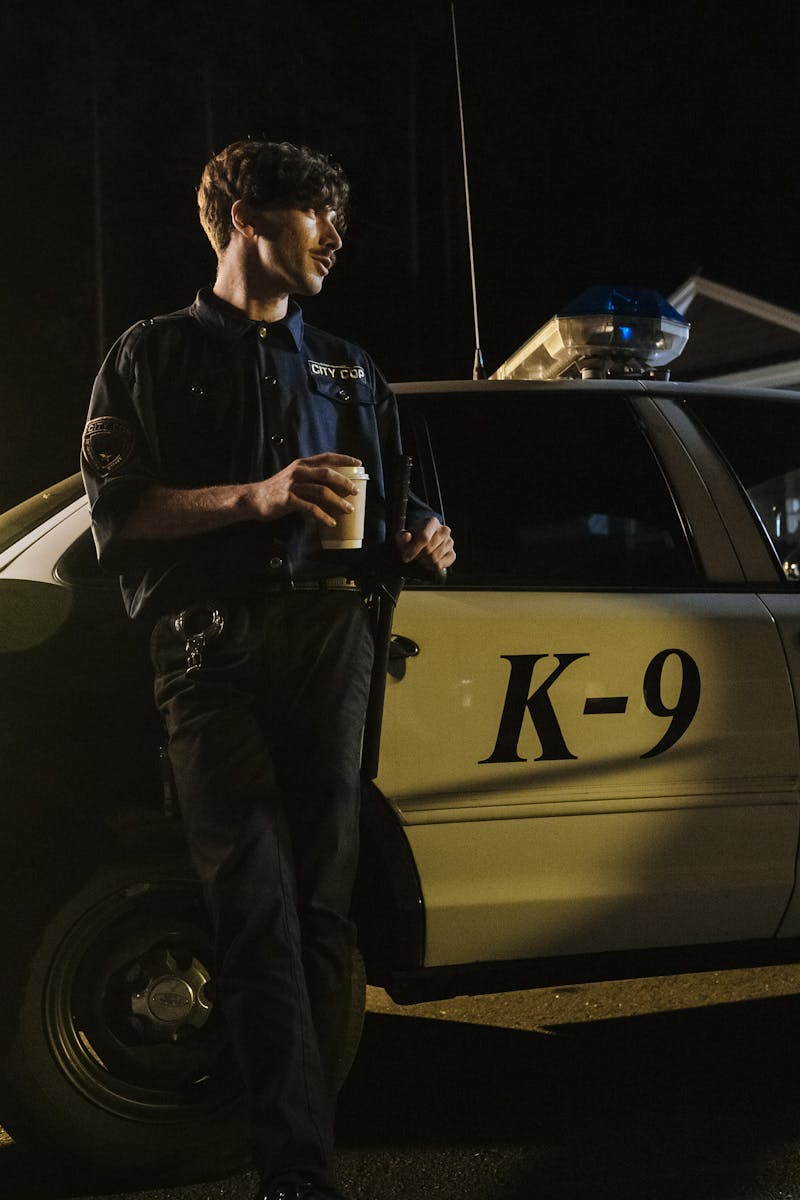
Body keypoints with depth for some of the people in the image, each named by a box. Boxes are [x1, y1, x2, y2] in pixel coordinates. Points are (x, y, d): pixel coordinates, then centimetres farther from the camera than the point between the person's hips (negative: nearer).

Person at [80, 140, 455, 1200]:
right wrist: (260, 495, -11)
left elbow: (387, 496, 31)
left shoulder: (346, 368, 28)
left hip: (326, 634, 4)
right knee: (256, 899, -12)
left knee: (322, 891, -3)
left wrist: (420, 534, 7)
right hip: (211, 642, -3)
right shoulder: (156, 355, 14)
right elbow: (117, 514, 1)